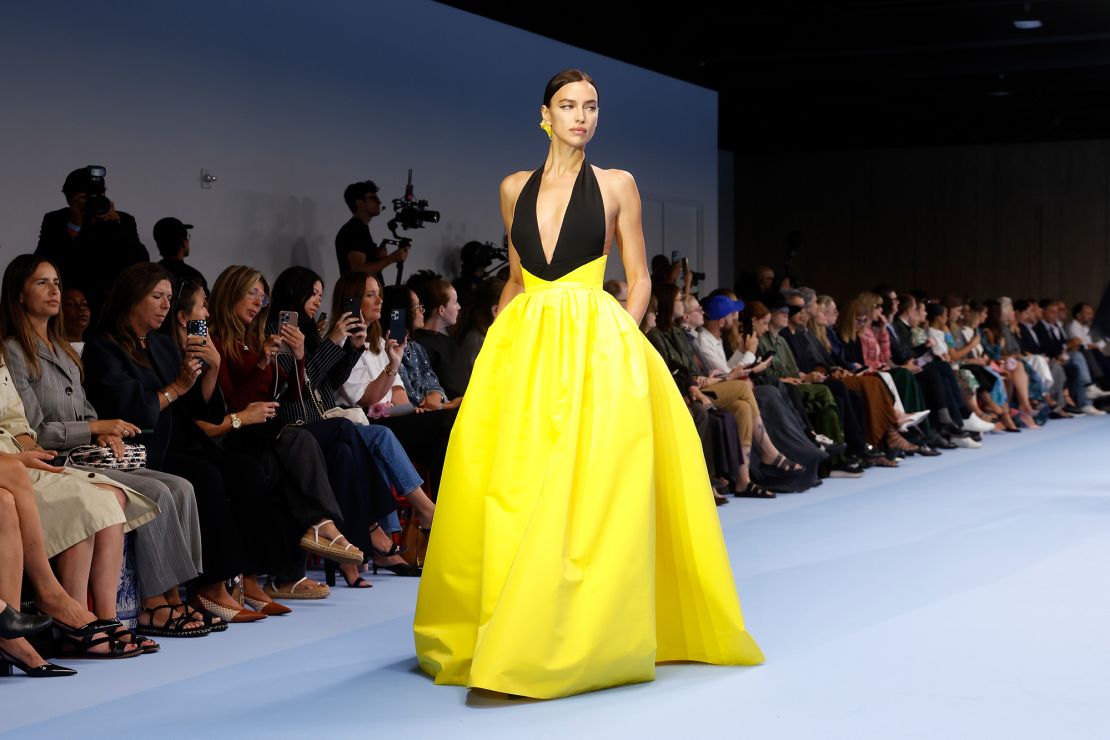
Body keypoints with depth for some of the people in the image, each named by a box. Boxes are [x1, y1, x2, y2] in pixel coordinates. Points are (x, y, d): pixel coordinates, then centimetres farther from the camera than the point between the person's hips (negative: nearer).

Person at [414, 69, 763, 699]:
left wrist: (620, 340, -8)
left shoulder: (617, 186, 6)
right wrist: (498, 341, 10)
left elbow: (639, 279, 6)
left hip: (593, 346, -3)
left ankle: (583, 635, -3)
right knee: (509, 488, 1)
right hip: (521, 347, 3)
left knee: (586, 484, -10)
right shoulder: (515, 189, 14)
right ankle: (505, 629, 13)